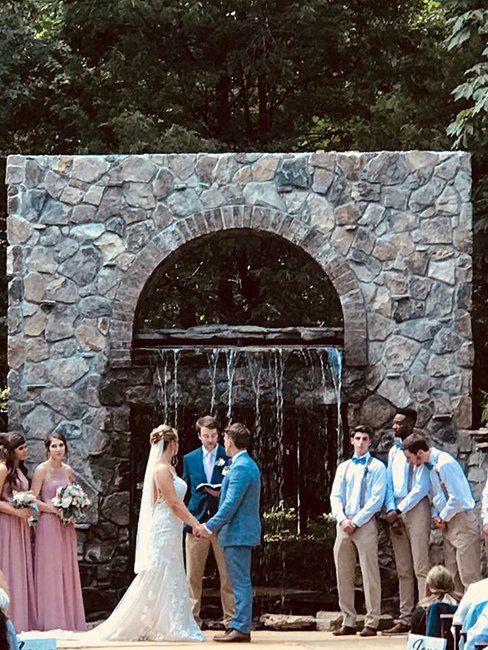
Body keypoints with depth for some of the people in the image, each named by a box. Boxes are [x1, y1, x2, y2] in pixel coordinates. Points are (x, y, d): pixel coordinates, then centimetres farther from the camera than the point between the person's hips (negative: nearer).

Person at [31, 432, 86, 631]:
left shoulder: (67, 470, 10)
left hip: (66, 526, 6)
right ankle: (51, 622, 0)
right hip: (48, 524, -6)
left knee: (67, 571, 6)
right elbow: (33, 500, -10)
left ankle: (69, 620, 10)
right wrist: (55, 509, -17)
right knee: (50, 571, -4)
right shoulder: (42, 470, -6)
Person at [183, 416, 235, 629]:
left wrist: (222, 493, -13)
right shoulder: (190, 459, 12)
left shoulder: (229, 457, 2)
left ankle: (231, 620, 2)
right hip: (197, 521, 3)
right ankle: (192, 618, 9)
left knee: (228, 575, -2)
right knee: (193, 575, 3)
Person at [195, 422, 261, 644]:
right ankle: (240, 624, 16)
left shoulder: (241, 467, -17)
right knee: (240, 582, 13)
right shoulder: (248, 465, 16)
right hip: (242, 532, 10)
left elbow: (231, 504, -20)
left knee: (240, 582, -8)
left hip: (238, 533, -10)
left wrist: (209, 527, -15)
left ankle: (241, 628, -8)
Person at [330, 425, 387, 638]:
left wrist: (356, 521, -11)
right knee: (343, 575, 4)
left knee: (370, 575, -7)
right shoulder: (343, 468, 19)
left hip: (365, 524, -5)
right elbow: (335, 496, 13)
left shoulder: (377, 467, 5)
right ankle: (348, 622, 9)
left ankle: (371, 622, -6)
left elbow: (377, 498, -5)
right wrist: (342, 520, -5)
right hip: (344, 524, 5)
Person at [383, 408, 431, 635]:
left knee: (420, 567, -10)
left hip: (416, 507, -7)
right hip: (396, 512, 7)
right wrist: (391, 511, 1)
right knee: (403, 569, 7)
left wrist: (398, 511, -12)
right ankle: (405, 619, 8)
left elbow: (421, 487, -11)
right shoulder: (393, 451, 18)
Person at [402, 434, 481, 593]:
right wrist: (436, 515, 6)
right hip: (448, 525, 9)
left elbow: (456, 499, -22)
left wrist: (443, 518, -9)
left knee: (469, 575, -8)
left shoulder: (445, 464, -20)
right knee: (452, 575, 11)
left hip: (462, 521, -9)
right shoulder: (431, 465, 8)